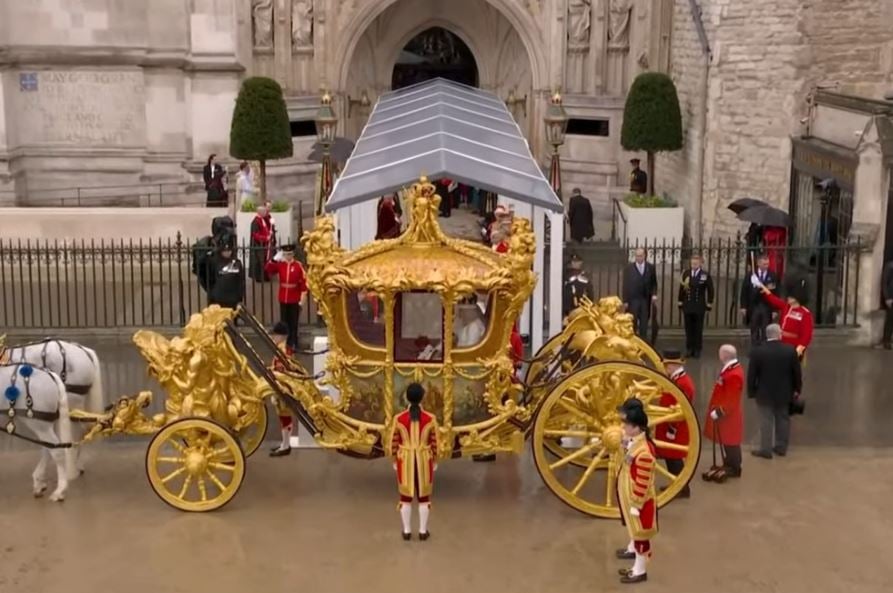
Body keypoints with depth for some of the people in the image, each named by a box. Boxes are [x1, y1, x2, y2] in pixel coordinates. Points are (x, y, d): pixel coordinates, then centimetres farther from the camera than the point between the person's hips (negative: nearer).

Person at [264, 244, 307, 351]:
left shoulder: (298, 265, -7)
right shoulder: (279, 265, 2)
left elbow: (304, 282, -7)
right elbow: (267, 270, -6)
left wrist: (302, 299, -9)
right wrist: (275, 259, -15)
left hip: (295, 300, -3)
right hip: (283, 299, 3)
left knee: (294, 323, 4)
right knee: (284, 322, 9)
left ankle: (293, 344, 12)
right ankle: (285, 344, 18)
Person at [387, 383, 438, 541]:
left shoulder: (398, 418, -11)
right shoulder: (431, 419, -12)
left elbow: (393, 443, -5)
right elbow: (435, 444, -6)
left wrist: (395, 462, 9)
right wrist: (435, 462, 8)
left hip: (405, 461, 0)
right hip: (424, 461, 0)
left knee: (405, 497, 12)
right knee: (424, 497, 12)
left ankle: (407, 531, 18)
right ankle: (423, 531, 18)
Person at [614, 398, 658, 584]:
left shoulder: (643, 452, -35)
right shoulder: (633, 441, -6)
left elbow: (643, 484, -26)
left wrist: (636, 505, -20)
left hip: (639, 501, -9)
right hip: (629, 496, 9)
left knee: (640, 533, 7)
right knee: (633, 528, 33)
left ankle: (640, 571, 22)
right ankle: (632, 549, 57)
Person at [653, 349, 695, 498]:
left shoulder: (682, 384, -23)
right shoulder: (678, 380, 9)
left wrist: (672, 430, -20)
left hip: (675, 430, -10)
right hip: (670, 427, 10)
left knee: (674, 459, -1)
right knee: (670, 458, 18)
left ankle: (683, 489, 8)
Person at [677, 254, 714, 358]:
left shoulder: (706, 275, -4)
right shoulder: (686, 273, 3)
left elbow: (710, 290, 0)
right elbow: (681, 288, 9)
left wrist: (709, 303, -2)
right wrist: (680, 301, 7)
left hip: (699, 306, -2)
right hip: (687, 305, 2)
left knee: (698, 329, 3)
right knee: (689, 329, 6)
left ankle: (697, 349, 10)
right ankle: (689, 349, 14)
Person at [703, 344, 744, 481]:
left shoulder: (733, 375, -27)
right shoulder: (732, 369, 7)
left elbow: (730, 400, -26)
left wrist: (718, 412, -20)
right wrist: (718, 410, 17)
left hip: (728, 416, -10)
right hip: (728, 414, 10)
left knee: (730, 443, 3)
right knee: (727, 442, 19)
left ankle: (733, 469, 14)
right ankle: (729, 465, 30)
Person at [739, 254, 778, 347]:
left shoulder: (773, 276, -1)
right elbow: (744, 291, 1)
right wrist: (743, 306, -4)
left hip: (767, 308, -1)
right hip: (753, 307, 1)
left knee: (765, 332, 3)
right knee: (754, 332, 8)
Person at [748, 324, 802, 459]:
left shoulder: (757, 352, -15)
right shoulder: (790, 350, -11)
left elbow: (751, 374, -9)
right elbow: (797, 372, -2)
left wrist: (751, 391, 3)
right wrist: (797, 389, 12)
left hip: (764, 393, -2)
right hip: (784, 392, 2)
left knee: (766, 422, 5)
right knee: (783, 420, 16)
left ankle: (766, 449, 10)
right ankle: (781, 447, 25)